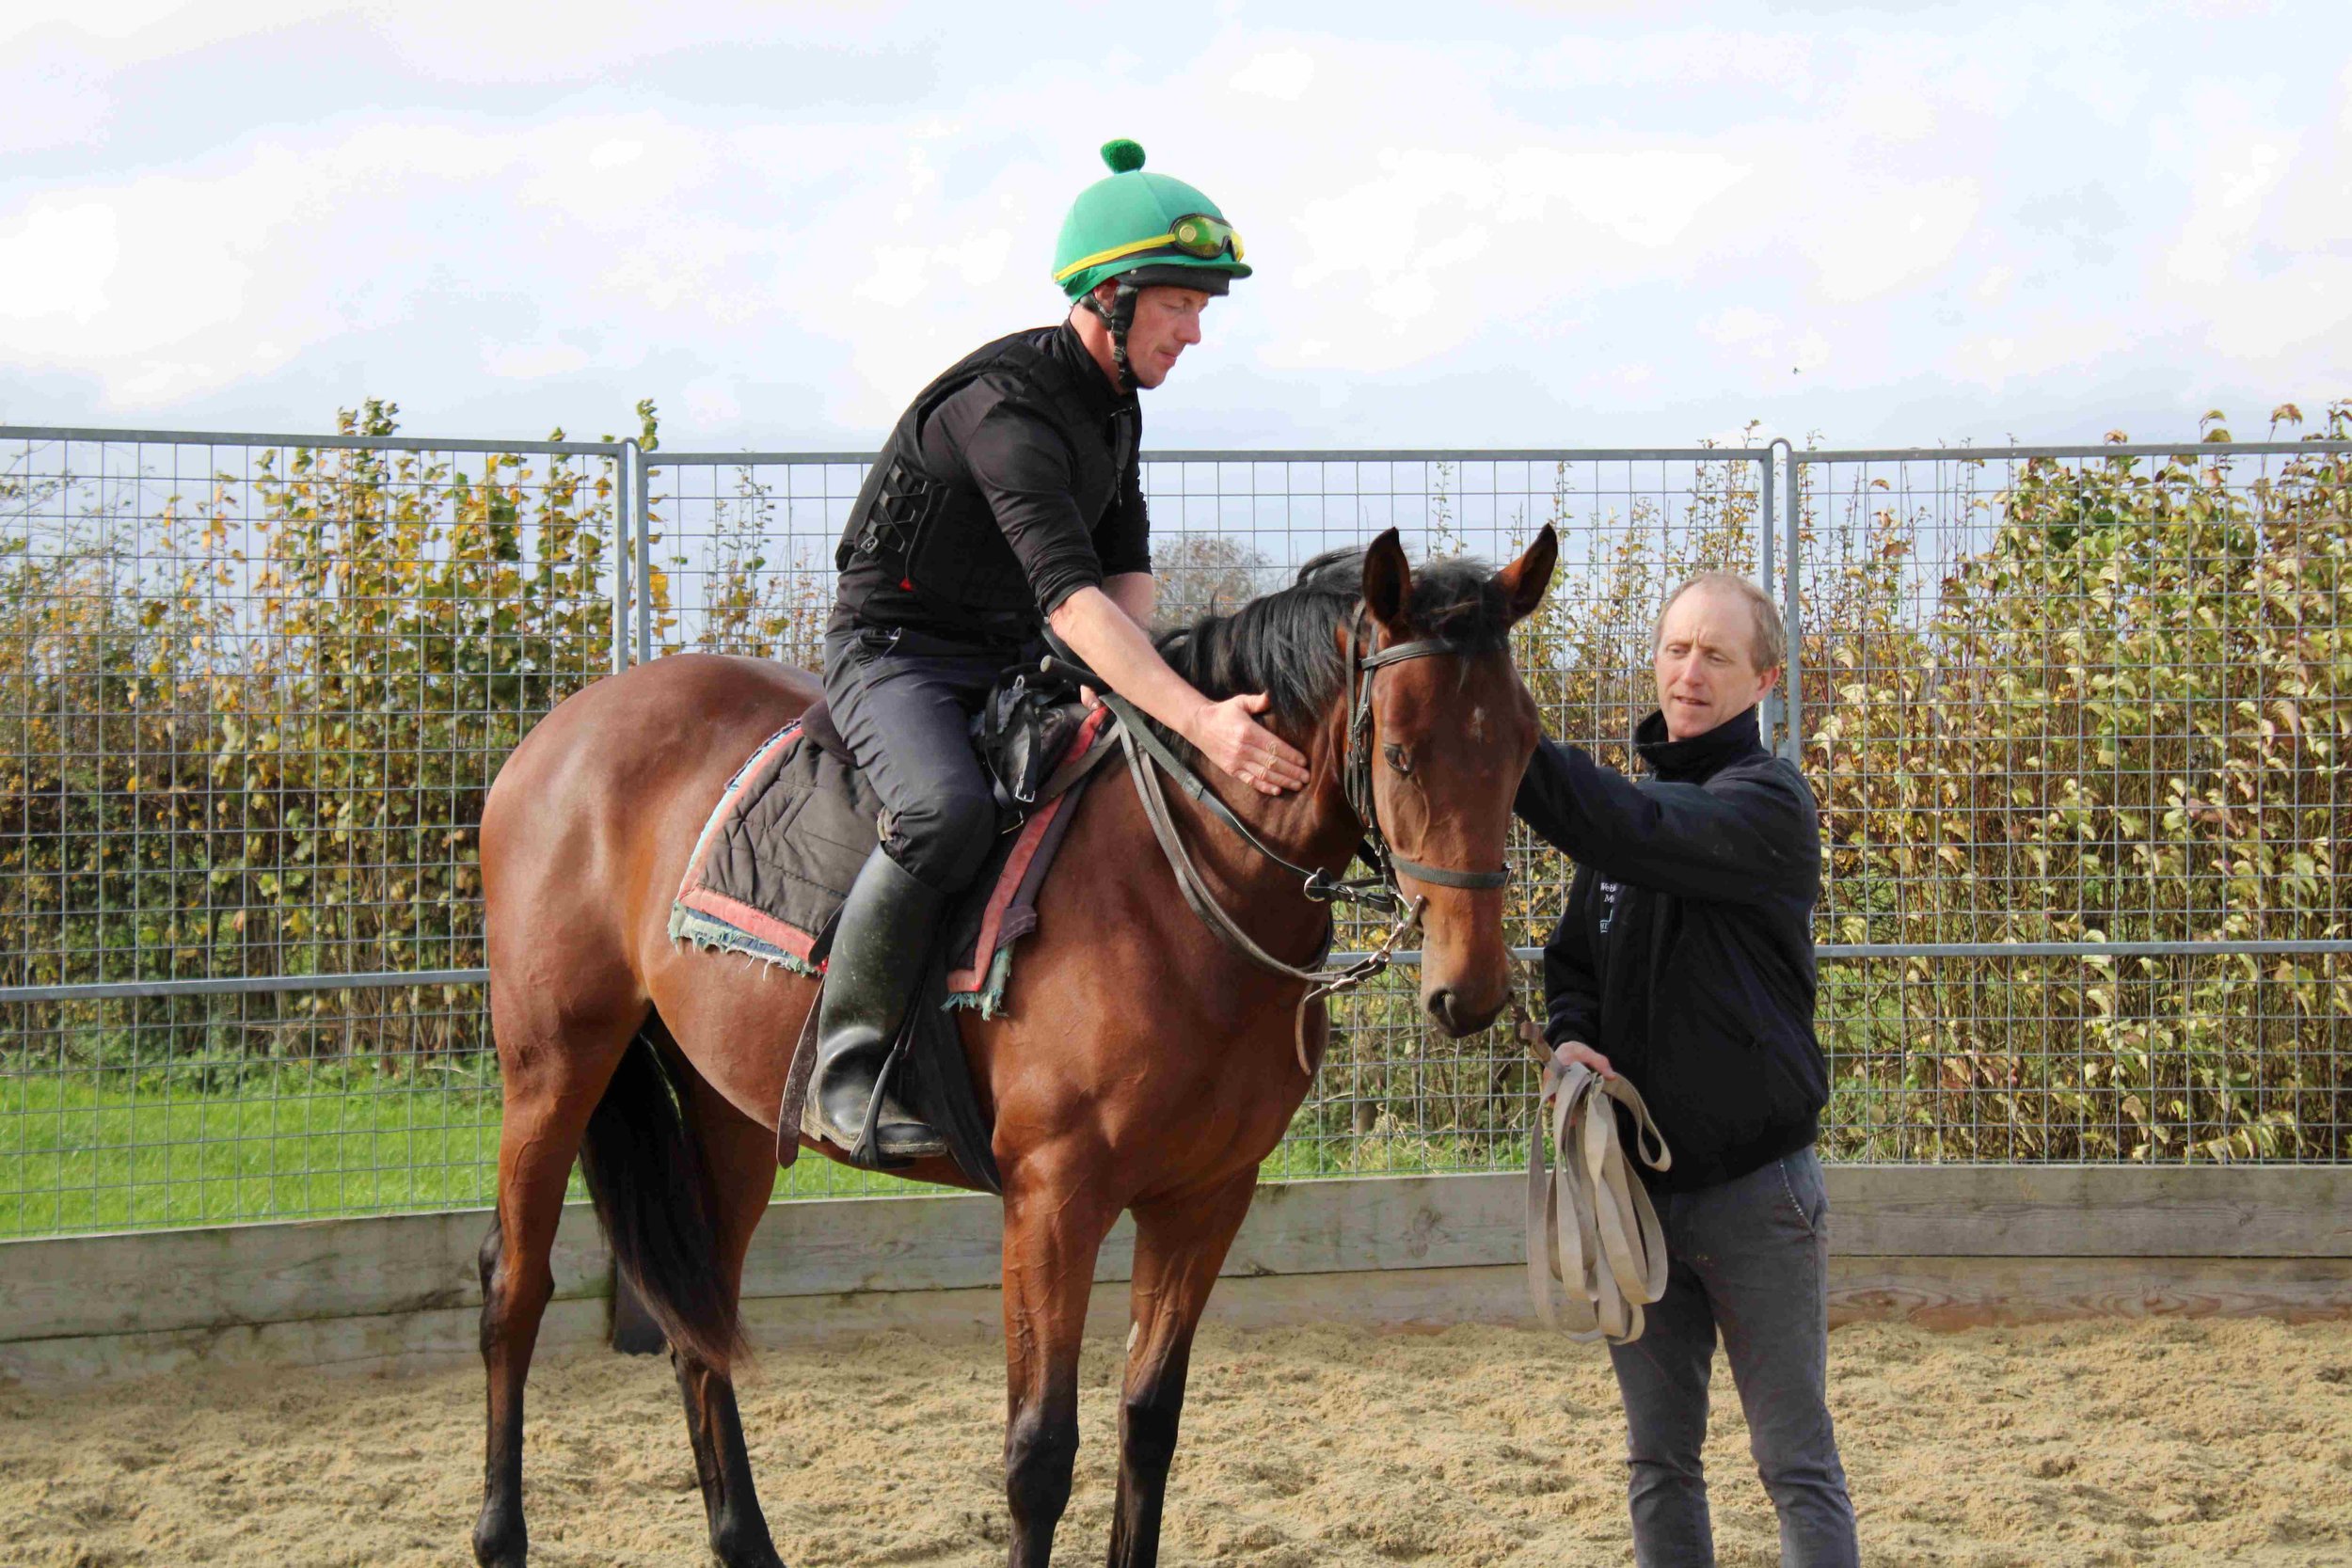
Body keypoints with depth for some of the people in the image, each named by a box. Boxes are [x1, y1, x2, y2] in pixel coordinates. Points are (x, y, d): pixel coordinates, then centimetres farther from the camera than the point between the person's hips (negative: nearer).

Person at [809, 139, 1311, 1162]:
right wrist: (1196, 720, -46)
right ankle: (847, 1060, -27)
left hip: (1016, 661, 9)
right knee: (948, 811, -36)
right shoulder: (1007, 407, -25)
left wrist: (1139, 684, -13)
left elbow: (1127, 563, 9)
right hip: (894, 653, -9)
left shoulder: (1116, 402, 7)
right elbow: (1067, 592, -36)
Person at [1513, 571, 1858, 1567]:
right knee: (1657, 1463, 11)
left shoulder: (1767, 802, -11)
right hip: (1637, 1181, 7)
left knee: (1796, 1465, -2)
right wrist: (1570, 1037, -6)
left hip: (1755, 1184, -6)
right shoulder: (1633, 791, 12)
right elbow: (1574, 955, 18)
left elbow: (1641, 838, -29)